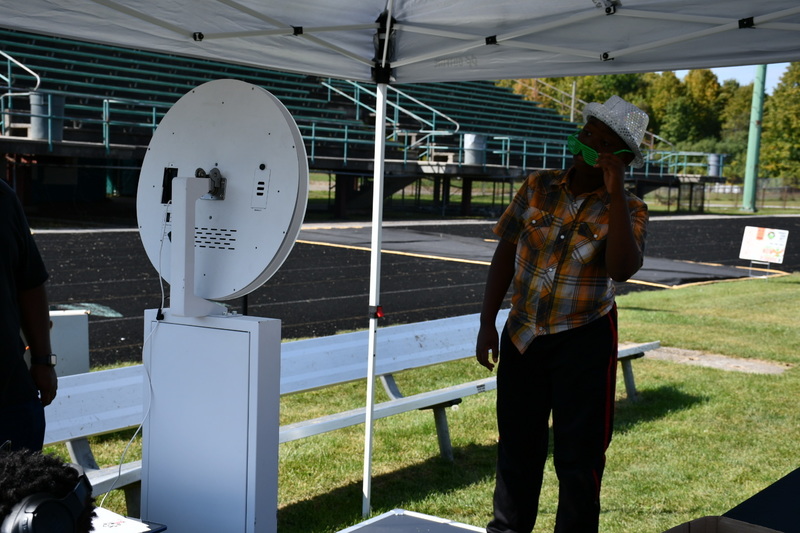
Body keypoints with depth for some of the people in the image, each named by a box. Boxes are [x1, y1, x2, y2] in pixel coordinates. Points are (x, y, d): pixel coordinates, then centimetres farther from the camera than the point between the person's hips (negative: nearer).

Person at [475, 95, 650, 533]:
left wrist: (615, 192, -29)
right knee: (517, 444, 17)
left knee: (579, 454, 6)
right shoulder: (538, 187, -2)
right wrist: (487, 323, 0)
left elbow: (621, 268, -29)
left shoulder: (627, 211, -10)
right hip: (522, 335, 3)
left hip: (584, 341, -3)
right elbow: (506, 252, 4)